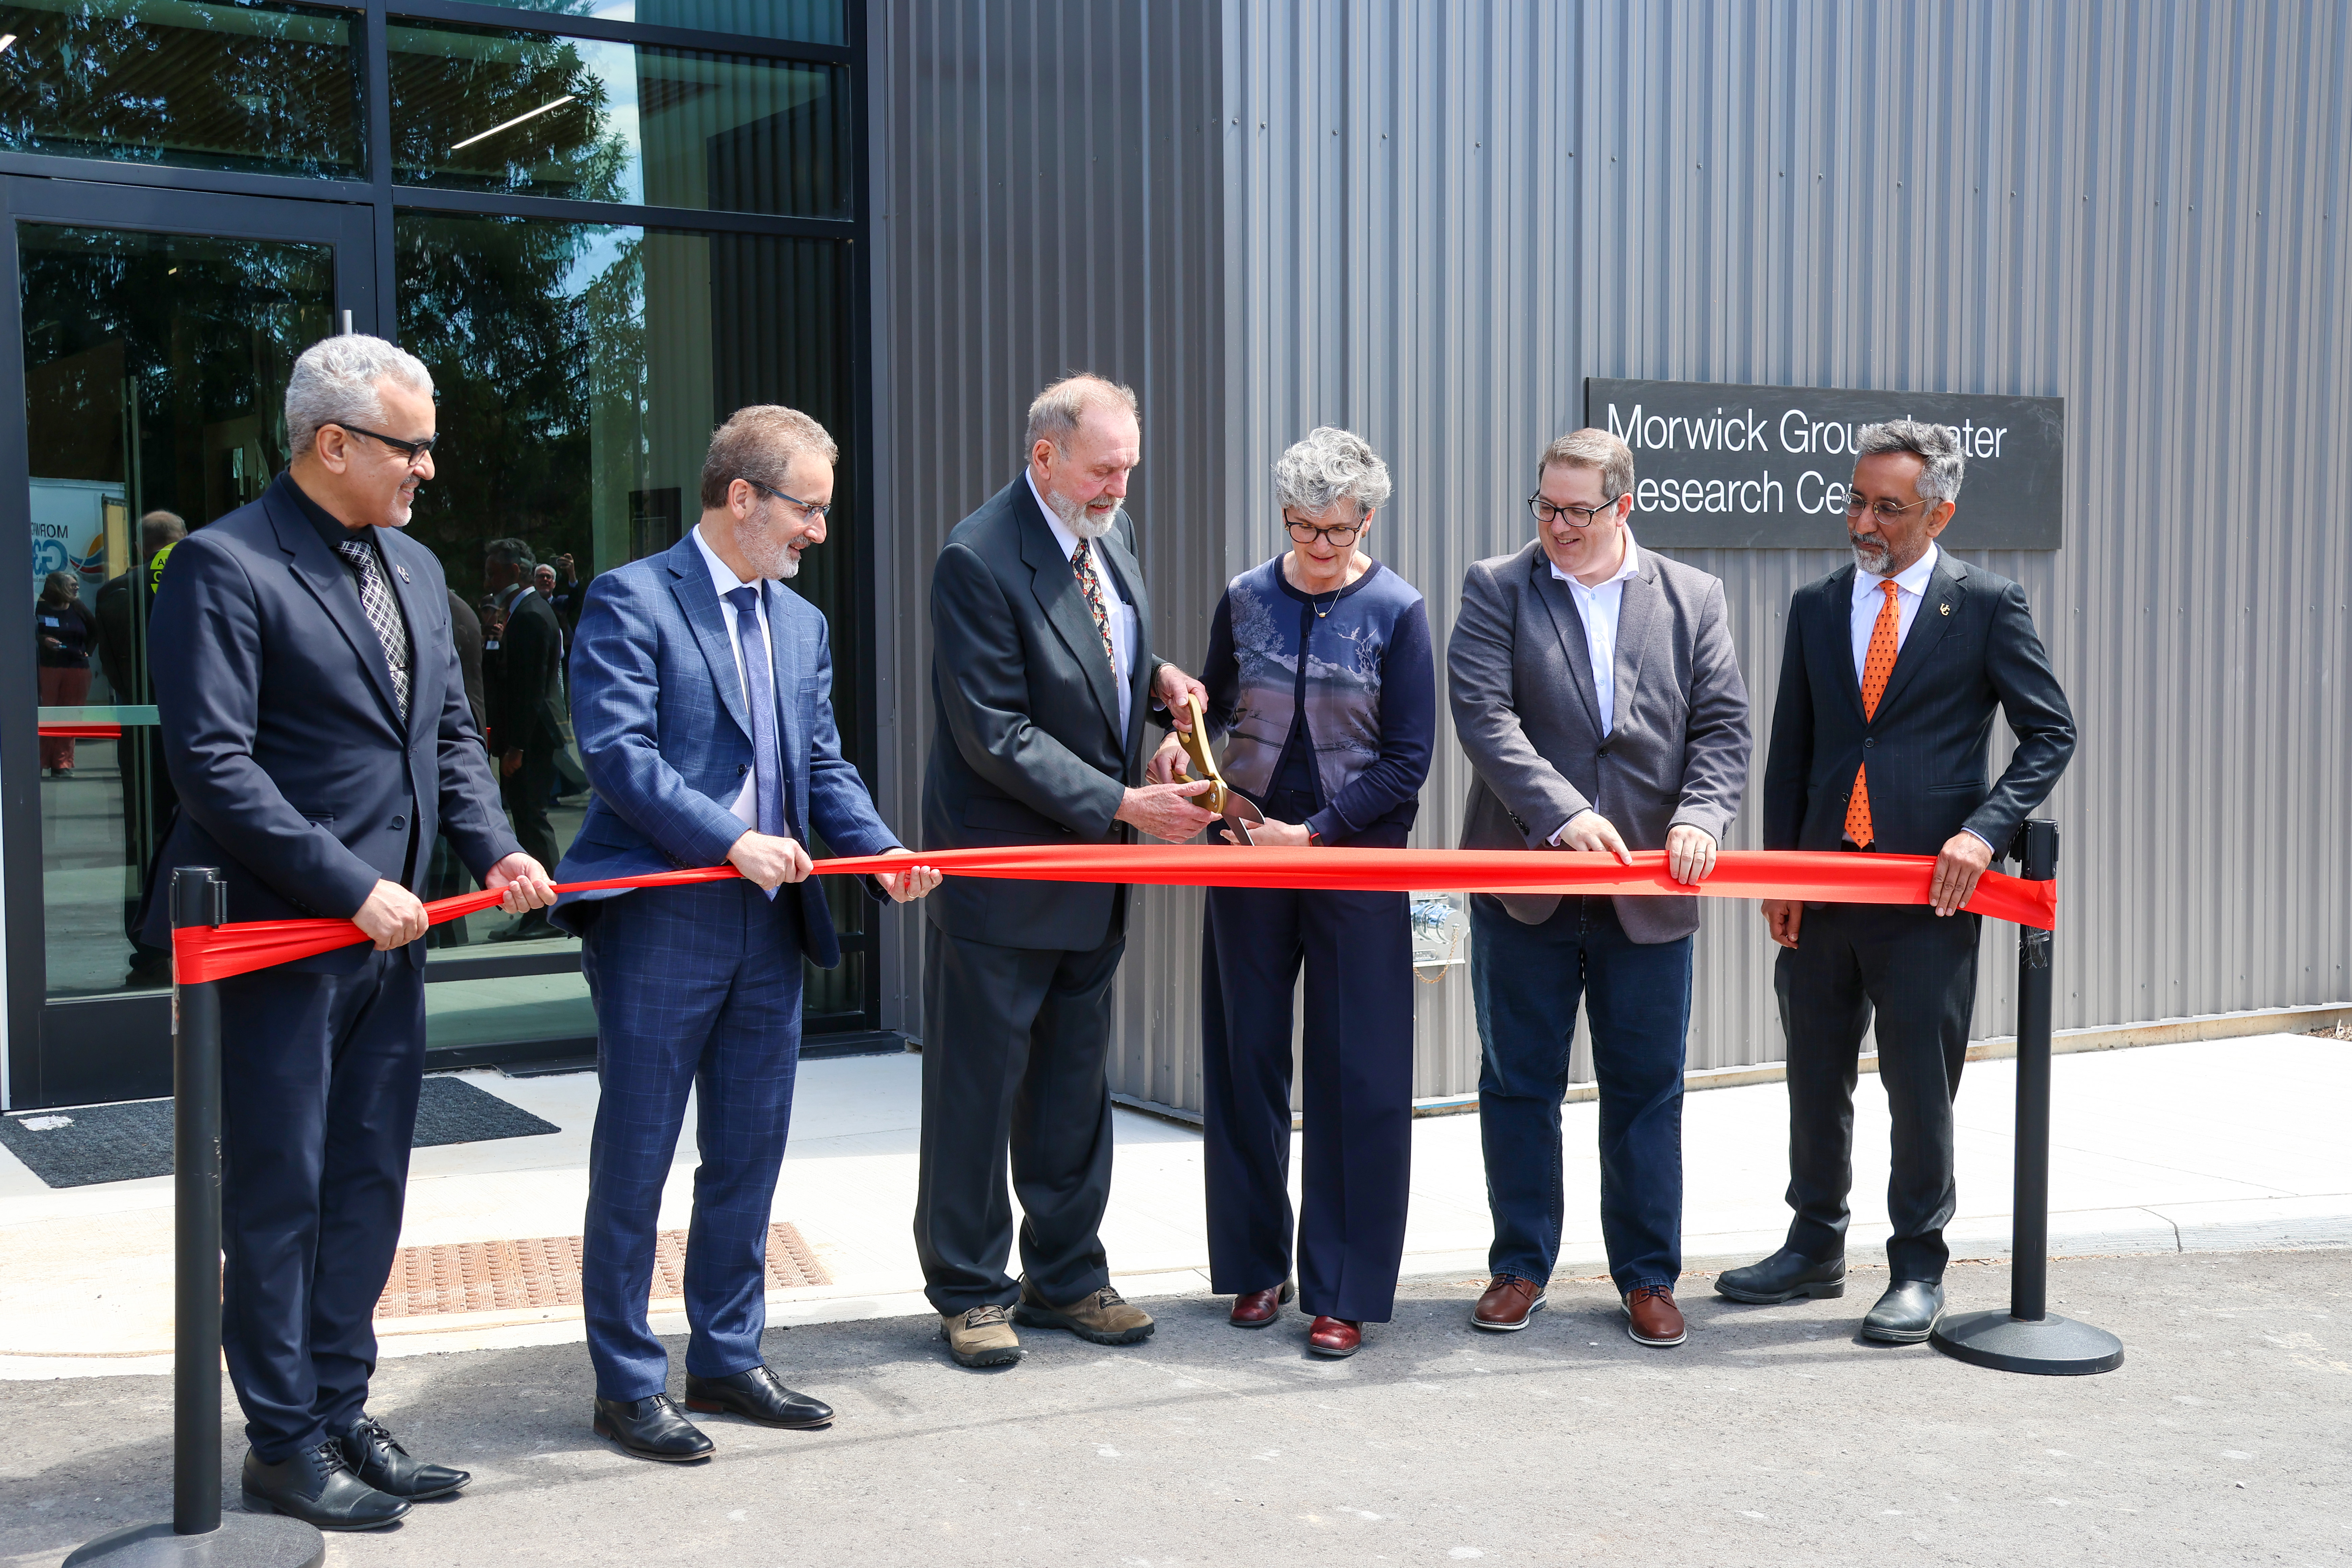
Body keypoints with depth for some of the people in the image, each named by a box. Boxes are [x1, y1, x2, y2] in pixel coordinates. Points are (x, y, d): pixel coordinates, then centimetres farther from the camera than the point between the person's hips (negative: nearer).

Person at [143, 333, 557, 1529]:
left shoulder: (414, 569, 13)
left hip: (386, 937, 8)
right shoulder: (224, 566, -12)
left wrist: (492, 848, 2)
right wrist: (350, 887, -20)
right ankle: (284, 1444, 15)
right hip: (277, 937, -8)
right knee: (277, 1198, 3)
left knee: (368, 1190, 14)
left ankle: (341, 1413, 27)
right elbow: (212, 760, -18)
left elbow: (448, 732, 19)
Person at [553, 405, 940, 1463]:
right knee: (635, 1161, 2)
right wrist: (731, 841, -22)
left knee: (749, 1158, 14)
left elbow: (823, 766, 15)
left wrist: (882, 849, -3)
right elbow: (618, 752, -17)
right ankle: (628, 1385, 13)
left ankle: (727, 1361, 27)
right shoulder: (630, 600, -7)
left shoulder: (801, 623, 16)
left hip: (768, 923, 7)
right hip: (658, 924, -7)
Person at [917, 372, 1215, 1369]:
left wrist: (1157, 676, 0)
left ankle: (1065, 1276, 28)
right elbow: (995, 733, -21)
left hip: (1091, 871, 8)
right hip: (1000, 868, -8)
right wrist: (1124, 804, -22)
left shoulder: (1111, 531, 6)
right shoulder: (979, 559, -19)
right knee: (977, 1087, 4)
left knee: (1074, 1082, 15)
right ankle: (969, 1289, 17)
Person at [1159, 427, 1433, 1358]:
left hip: (1357, 862, -3)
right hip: (1247, 857, 3)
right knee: (1247, 1063, 8)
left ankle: (1343, 1291, 8)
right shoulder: (1246, 600, 4)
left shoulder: (1397, 612, -3)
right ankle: (1257, 1265, 22)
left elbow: (1408, 759, -5)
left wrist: (1315, 832, -13)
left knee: (1355, 1079, -1)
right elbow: (1214, 701, 16)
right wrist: (1179, 741, -6)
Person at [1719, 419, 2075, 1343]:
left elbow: (2050, 733, 0)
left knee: (1920, 1086, 0)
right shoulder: (1817, 606, 10)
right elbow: (1789, 747, 12)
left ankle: (1918, 1270, 15)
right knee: (1815, 1079, 12)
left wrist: (1983, 830, -13)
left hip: (1930, 887, -4)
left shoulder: (1987, 605, -1)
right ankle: (1815, 1249, 28)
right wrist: (1778, 871, 5)